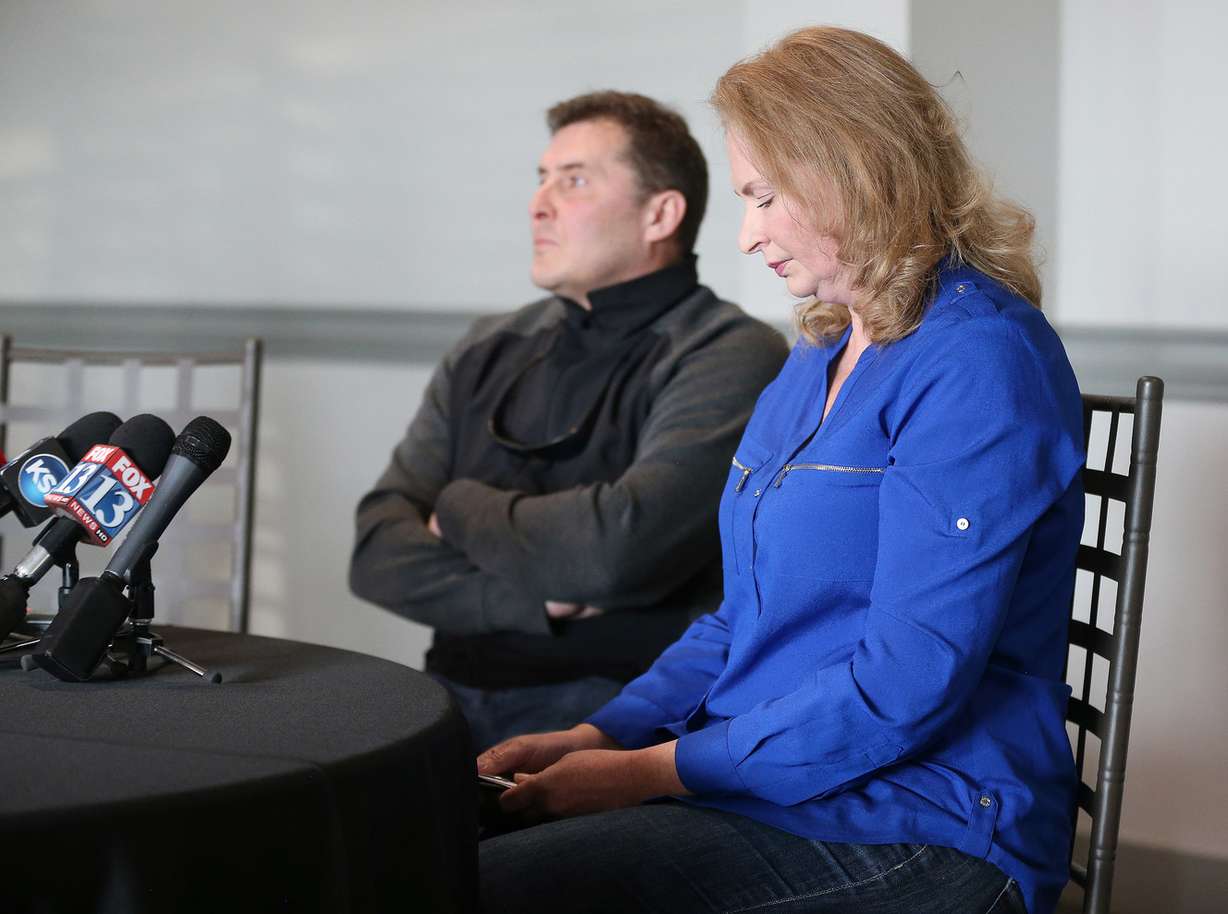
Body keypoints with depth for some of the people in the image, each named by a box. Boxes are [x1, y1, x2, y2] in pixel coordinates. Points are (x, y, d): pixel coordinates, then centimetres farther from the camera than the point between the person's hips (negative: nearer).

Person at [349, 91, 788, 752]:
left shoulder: (732, 356, -6)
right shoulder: (490, 353, 13)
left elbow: (619, 548, -21)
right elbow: (380, 555, 5)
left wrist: (463, 509, -2)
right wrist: (539, 596, -13)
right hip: (459, 701, 6)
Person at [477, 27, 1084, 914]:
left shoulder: (977, 361, -14)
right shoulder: (817, 360, 16)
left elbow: (903, 687, -20)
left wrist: (658, 770, -16)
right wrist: (603, 734, 4)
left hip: (909, 834, -8)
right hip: (759, 781, 9)